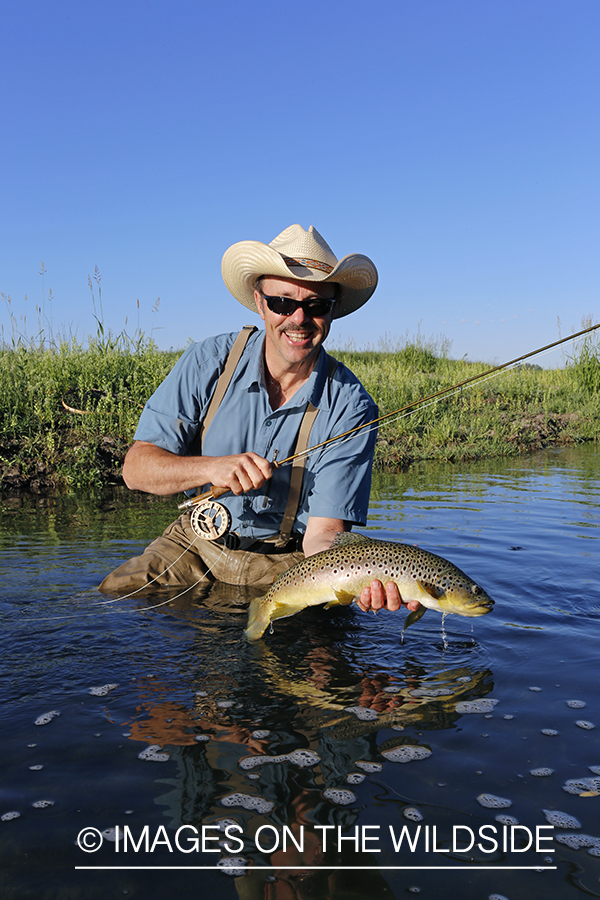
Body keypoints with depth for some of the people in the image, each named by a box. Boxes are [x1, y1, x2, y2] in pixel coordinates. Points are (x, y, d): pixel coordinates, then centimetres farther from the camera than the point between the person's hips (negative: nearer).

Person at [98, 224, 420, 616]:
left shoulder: (351, 407, -15)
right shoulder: (208, 362, -10)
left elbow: (323, 534, -20)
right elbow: (137, 467, -10)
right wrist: (212, 467, -28)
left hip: (288, 560, -1)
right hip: (198, 543, 2)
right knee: (116, 595, -14)